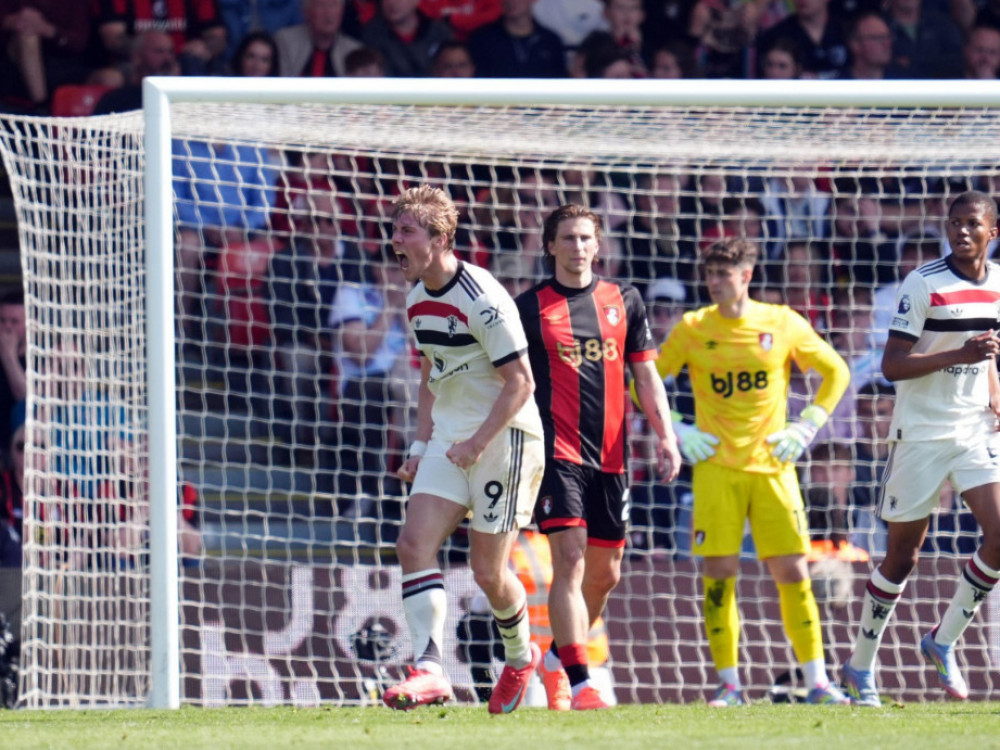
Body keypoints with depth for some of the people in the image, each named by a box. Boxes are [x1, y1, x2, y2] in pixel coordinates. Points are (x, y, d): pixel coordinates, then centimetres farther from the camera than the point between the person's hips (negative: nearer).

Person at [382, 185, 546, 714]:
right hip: (449, 439, 8)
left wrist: (479, 442, -22)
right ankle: (429, 671, -17)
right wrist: (422, 444, 13)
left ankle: (520, 657, 26)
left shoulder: (482, 299, -19)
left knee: (487, 571, -2)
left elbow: (520, 381, -18)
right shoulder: (417, 298, 7)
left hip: (504, 437, -8)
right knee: (414, 544, -11)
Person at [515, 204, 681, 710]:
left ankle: (560, 652, 35)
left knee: (605, 573, 10)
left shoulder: (623, 301, 11)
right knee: (570, 558, -17)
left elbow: (645, 376, 15)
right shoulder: (531, 307, 1)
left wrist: (665, 436, 4)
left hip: (610, 456, 5)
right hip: (557, 453, -5)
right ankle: (580, 684, -21)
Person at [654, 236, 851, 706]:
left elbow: (835, 372, 12)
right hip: (716, 469, 0)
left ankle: (816, 682, 2)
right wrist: (675, 433, -1)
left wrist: (807, 427, 4)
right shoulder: (693, 329, 0)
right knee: (719, 574, -6)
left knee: (792, 572, -3)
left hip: (772, 466, 0)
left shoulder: (782, 324, 1)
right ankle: (729, 684, 2)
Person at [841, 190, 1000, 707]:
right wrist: (959, 355, -25)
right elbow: (891, 366, -15)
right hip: (921, 432, -5)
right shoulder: (924, 284, -12)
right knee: (902, 555, 2)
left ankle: (944, 641, 7)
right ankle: (860, 667, 18)